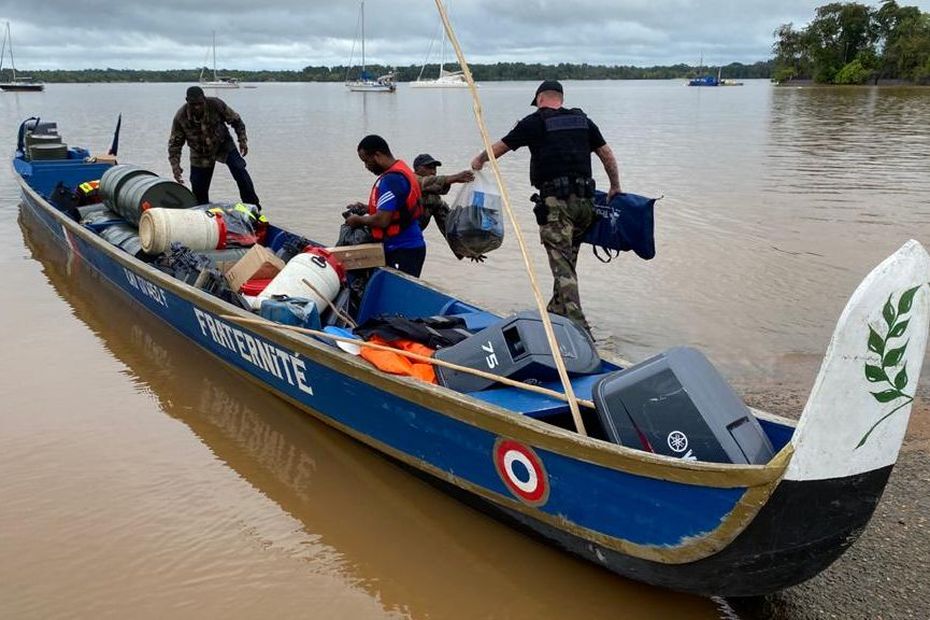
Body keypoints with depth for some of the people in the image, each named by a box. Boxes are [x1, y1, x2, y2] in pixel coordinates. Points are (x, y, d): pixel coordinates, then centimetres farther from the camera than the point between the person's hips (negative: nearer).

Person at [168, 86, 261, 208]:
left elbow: (235, 120, -7)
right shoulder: (180, 117, -21)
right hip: (200, 154, 1)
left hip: (223, 144, -1)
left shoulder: (216, 104, -23)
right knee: (198, 188, 0)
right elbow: (175, 143, -13)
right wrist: (175, 165, -23)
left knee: (240, 171, -19)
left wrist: (242, 140, -12)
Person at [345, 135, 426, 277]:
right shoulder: (401, 171, 14)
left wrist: (358, 220, -5)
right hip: (408, 246, 10)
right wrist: (366, 209, 19)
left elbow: (382, 220, -22)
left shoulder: (391, 179, -18)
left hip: (403, 251, -10)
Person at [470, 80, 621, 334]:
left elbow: (500, 146, 12)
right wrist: (615, 188, 29)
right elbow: (607, 155, 18)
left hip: (555, 201, -5)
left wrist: (479, 160, 31)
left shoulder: (535, 122, 3)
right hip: (584, 200, 6)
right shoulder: (582, 120, 16)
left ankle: (576, 323, -19)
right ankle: (557, 310, 28)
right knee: (568, 259, 19)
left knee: (562, 264, -9)